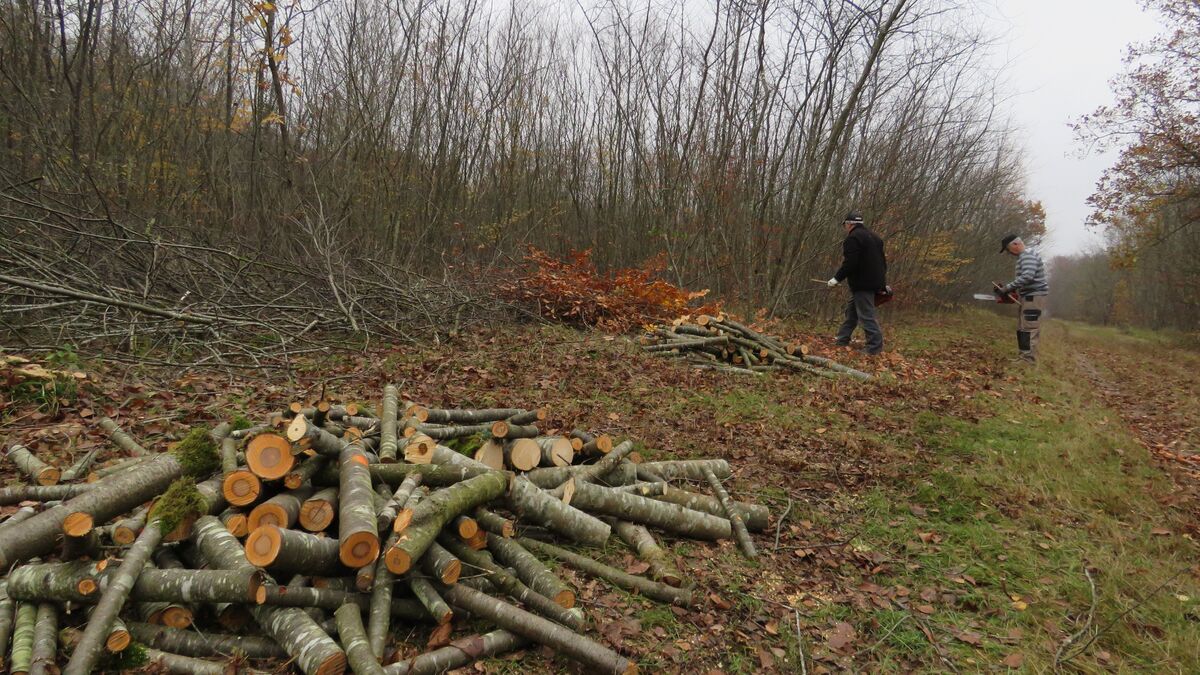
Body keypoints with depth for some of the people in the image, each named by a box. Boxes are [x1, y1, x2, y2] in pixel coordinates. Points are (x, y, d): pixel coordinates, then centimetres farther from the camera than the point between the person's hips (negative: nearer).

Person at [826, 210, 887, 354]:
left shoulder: (853, 238, -13)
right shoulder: (873, 236, 18)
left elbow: (850, 263, -22)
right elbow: (882, 260, 20)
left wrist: (837, 278, -12)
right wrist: (882, 281, 25)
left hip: (862, 284, -10)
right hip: (874, 281, 10)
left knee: (866, 315, -8)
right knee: (851, 310, 18)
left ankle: (875, 345, -8)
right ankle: (842, 339, 24)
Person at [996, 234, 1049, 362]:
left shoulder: (1028, 255, -16)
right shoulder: (1024, 256, 17)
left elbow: (1027, 276, -30)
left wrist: (1007, 288, -24)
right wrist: (1014, 290, 11)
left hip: (1034, 297, -11)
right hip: (1028, 296, 11)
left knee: (1029, 330, -12)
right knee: (1021, 328, 13)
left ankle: (1029, 361, -14)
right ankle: (1023, 357, 17)